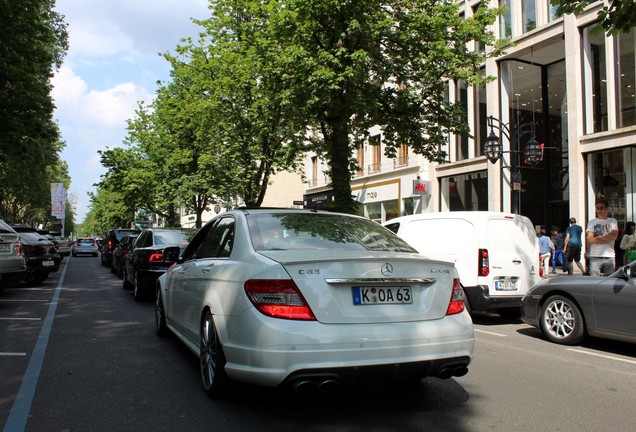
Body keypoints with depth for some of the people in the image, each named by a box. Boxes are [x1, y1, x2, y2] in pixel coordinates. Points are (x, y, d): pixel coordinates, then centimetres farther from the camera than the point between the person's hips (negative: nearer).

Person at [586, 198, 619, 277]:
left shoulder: (613, 221, 11)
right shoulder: (592, 222, 6)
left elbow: (614, 236, -6)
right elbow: (590, 240, -5)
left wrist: (597, 238, -6)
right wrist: (607, 239, -6)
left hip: (609, 256, 2)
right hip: (595, 257, -2)